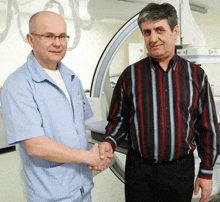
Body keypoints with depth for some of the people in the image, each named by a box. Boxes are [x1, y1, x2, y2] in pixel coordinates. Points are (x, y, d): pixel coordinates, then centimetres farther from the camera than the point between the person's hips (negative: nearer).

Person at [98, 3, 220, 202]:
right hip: (139, 170, 0)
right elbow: (118, 119, 5)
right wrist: (110, 142, -14)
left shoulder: (196, 75, 0)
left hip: (181, 170, 1)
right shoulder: (130, 75, -1)